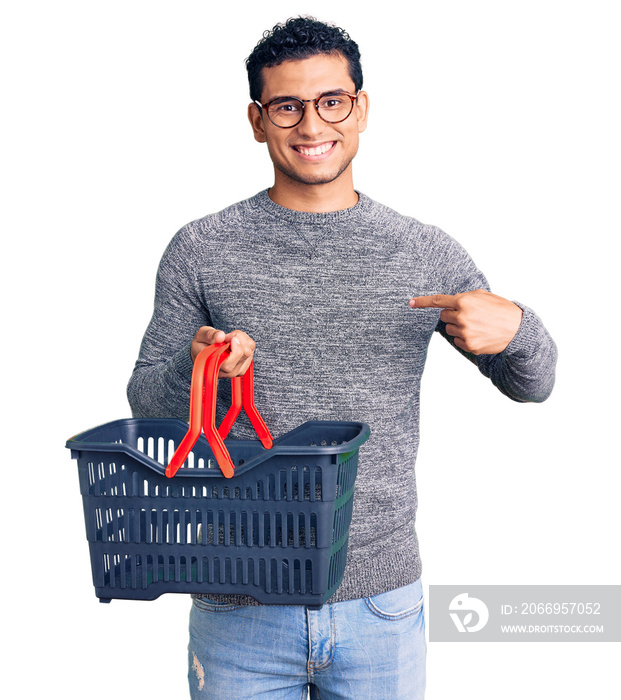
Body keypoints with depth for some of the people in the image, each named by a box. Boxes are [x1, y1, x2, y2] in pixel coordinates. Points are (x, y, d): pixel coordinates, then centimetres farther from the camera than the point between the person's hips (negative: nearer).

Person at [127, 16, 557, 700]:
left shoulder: (425, 254, 1)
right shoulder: (200, 250, -2)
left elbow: (532, 385, 9)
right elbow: (144, 401, 3)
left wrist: (513, 327, -14)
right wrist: (196, 365, -19)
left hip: (382, 605, 1)